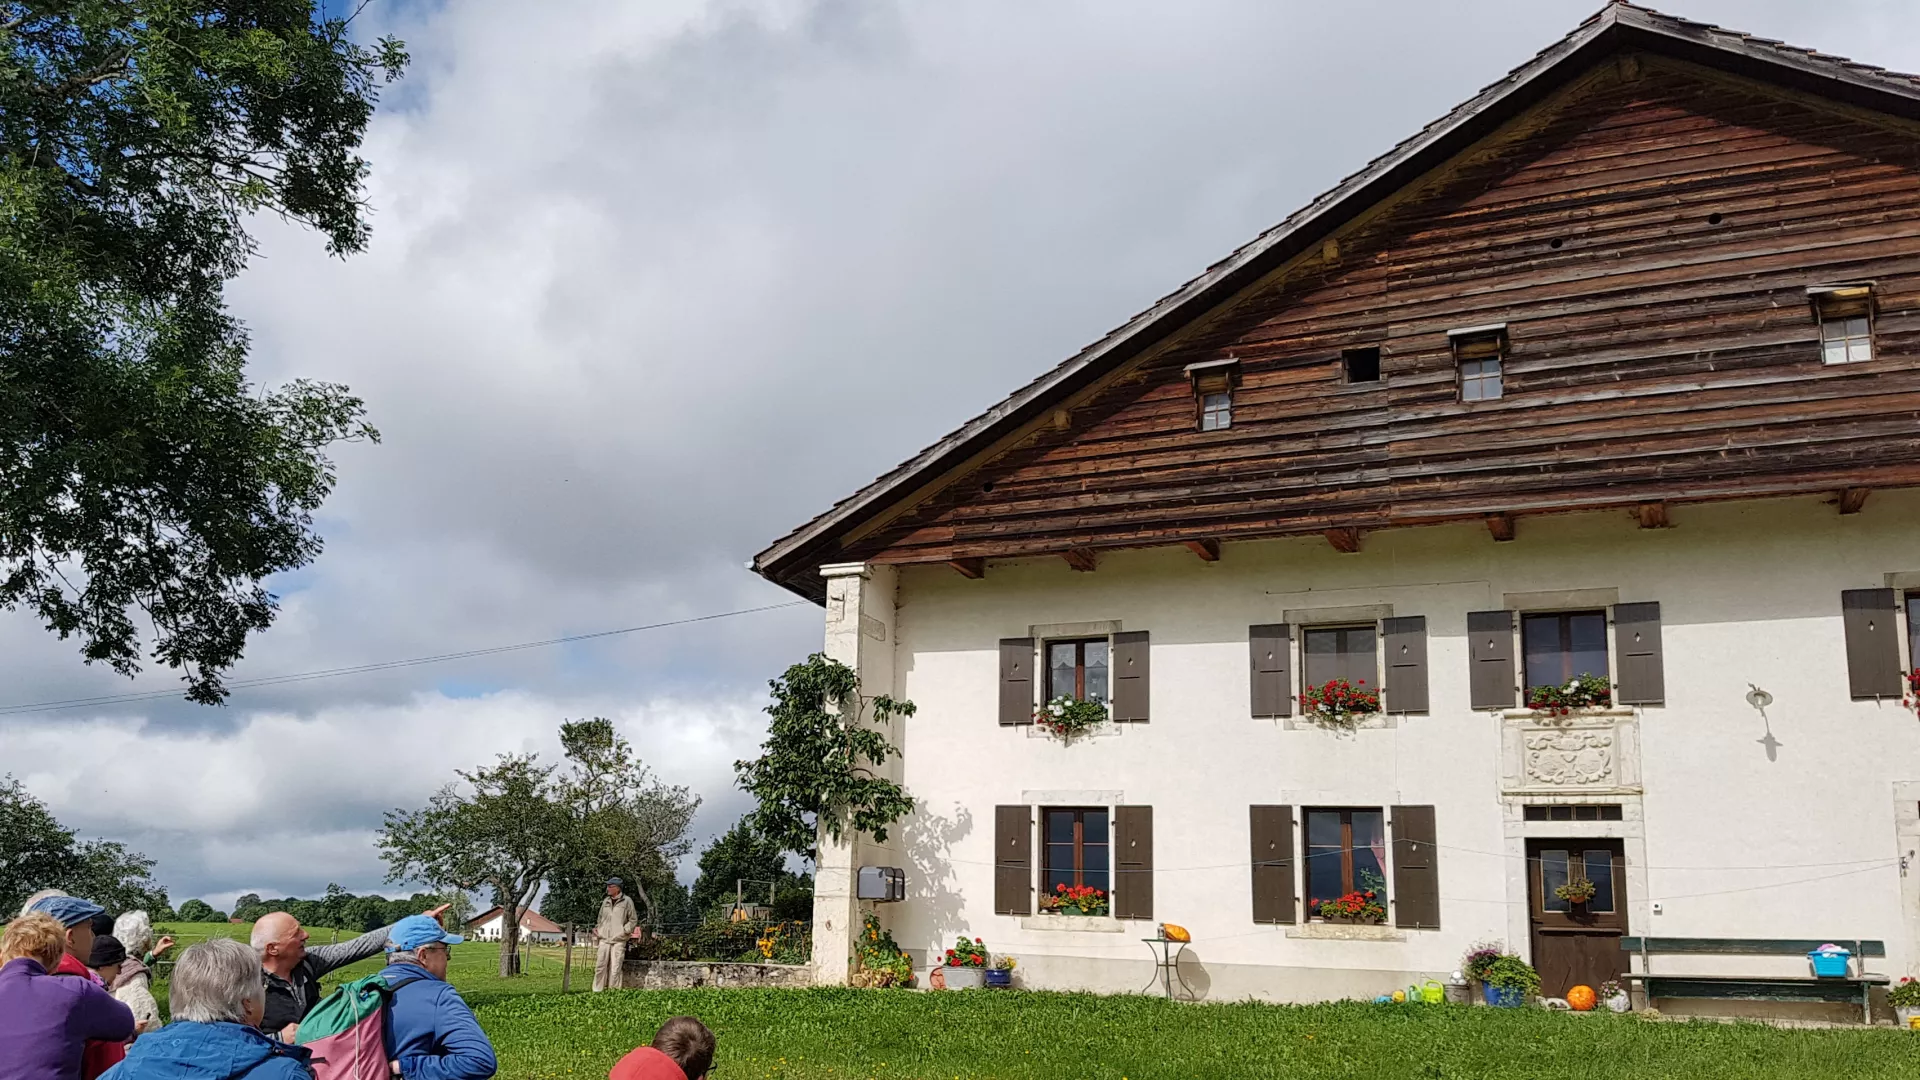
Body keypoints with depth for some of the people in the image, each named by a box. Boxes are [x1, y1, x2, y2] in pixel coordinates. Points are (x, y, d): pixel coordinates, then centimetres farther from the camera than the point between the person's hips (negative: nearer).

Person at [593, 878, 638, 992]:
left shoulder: (627, 901, -1)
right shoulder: (605, 901, 13)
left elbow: (633, 920, 3)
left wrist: (624, 931, -7)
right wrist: (597, 929, 11)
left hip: (618, 940, -4)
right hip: (604, 939, 4)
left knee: (615, 968, -5)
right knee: (600, 966, 2)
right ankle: (597, 990, 9)